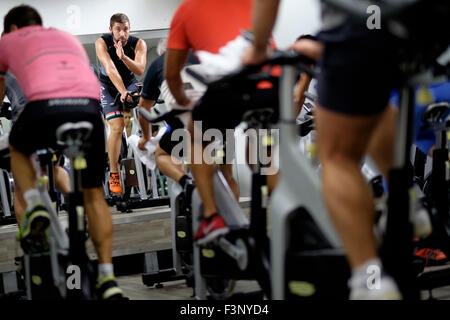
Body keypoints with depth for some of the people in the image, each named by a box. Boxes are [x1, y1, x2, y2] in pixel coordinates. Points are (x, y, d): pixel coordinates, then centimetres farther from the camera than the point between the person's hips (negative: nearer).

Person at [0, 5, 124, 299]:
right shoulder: (69, 38, 38)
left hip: (45, 106, -2)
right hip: (90, 107, 2)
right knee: (94, 195, 14)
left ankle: (34, 206, 8)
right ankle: (108, 279, 5)